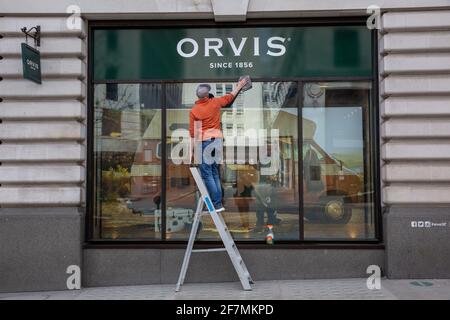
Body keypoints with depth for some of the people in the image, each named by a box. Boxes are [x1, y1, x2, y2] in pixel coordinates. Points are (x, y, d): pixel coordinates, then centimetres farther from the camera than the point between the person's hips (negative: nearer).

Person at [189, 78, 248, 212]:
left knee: (207, 174, 0)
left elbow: (193, 133, -5)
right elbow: (229, 97, 19)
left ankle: (217, 204, -2)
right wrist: (239, 85, 35)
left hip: (204, 142, -4)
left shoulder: (193, 110, -6)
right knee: (215, 173, 13)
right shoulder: (215, 102, 1)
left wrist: (192, 150, 3)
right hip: (217, 139, 5)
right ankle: (218, 203, 16)